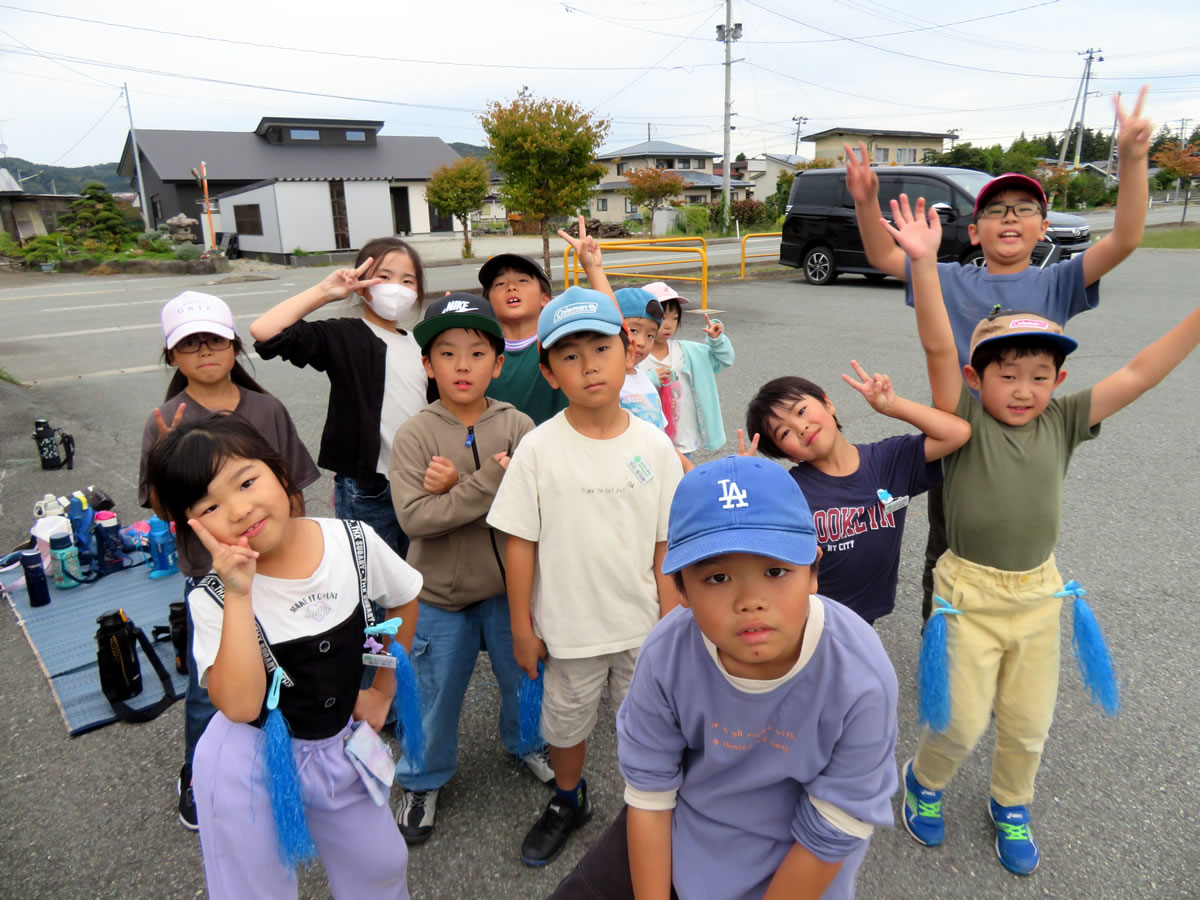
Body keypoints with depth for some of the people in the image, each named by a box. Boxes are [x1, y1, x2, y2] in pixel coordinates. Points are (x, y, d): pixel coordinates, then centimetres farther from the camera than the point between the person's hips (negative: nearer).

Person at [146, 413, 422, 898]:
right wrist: (238, 594, -36)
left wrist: (382, 691, 4)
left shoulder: (354, 541, -16)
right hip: (251, 767, -2)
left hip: (341, 745, 3)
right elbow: (240, 706, -31)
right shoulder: (213, 599, -21)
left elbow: (405, 602, 2)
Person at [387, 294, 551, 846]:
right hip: (440, 595, -1)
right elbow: (413, 517, -24)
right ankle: (424, 778, 43)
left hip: (509, 588, 2)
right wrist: (492, 482, -30)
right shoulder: (414, 435, -13)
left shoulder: (516, 426, -11)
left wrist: (457, 488, -28)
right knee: (435, 694, 17)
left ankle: (525, 743, 53)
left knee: (524, 678, 23)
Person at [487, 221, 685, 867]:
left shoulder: (653, 443, -9)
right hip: (568, 625, -1)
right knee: (565, 722, 21)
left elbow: (666, 542, -2)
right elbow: (520, 542, -10)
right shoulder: (539, 447, -15)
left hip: (642, 621, 1)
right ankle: (568, 801, 51)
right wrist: (521, 626, -6)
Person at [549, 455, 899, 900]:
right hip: (680, 828, 2)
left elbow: (831, 836, -19)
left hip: (790, 862, -1)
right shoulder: (666, 655, -26)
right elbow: (648, 793, -11)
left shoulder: (860, 681, -33)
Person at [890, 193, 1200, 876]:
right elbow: (939, 350, -24)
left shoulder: (1061, 424, -1)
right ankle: (925, 782, 36)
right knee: (963, 721, 3)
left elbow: (1139, 375, -2)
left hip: (1039, 594, 4)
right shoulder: (965, 422, -12)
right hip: (970, 593, -4)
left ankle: (1012, 806, 45)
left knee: (1029, 722, 17)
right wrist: (925, 262, -35)